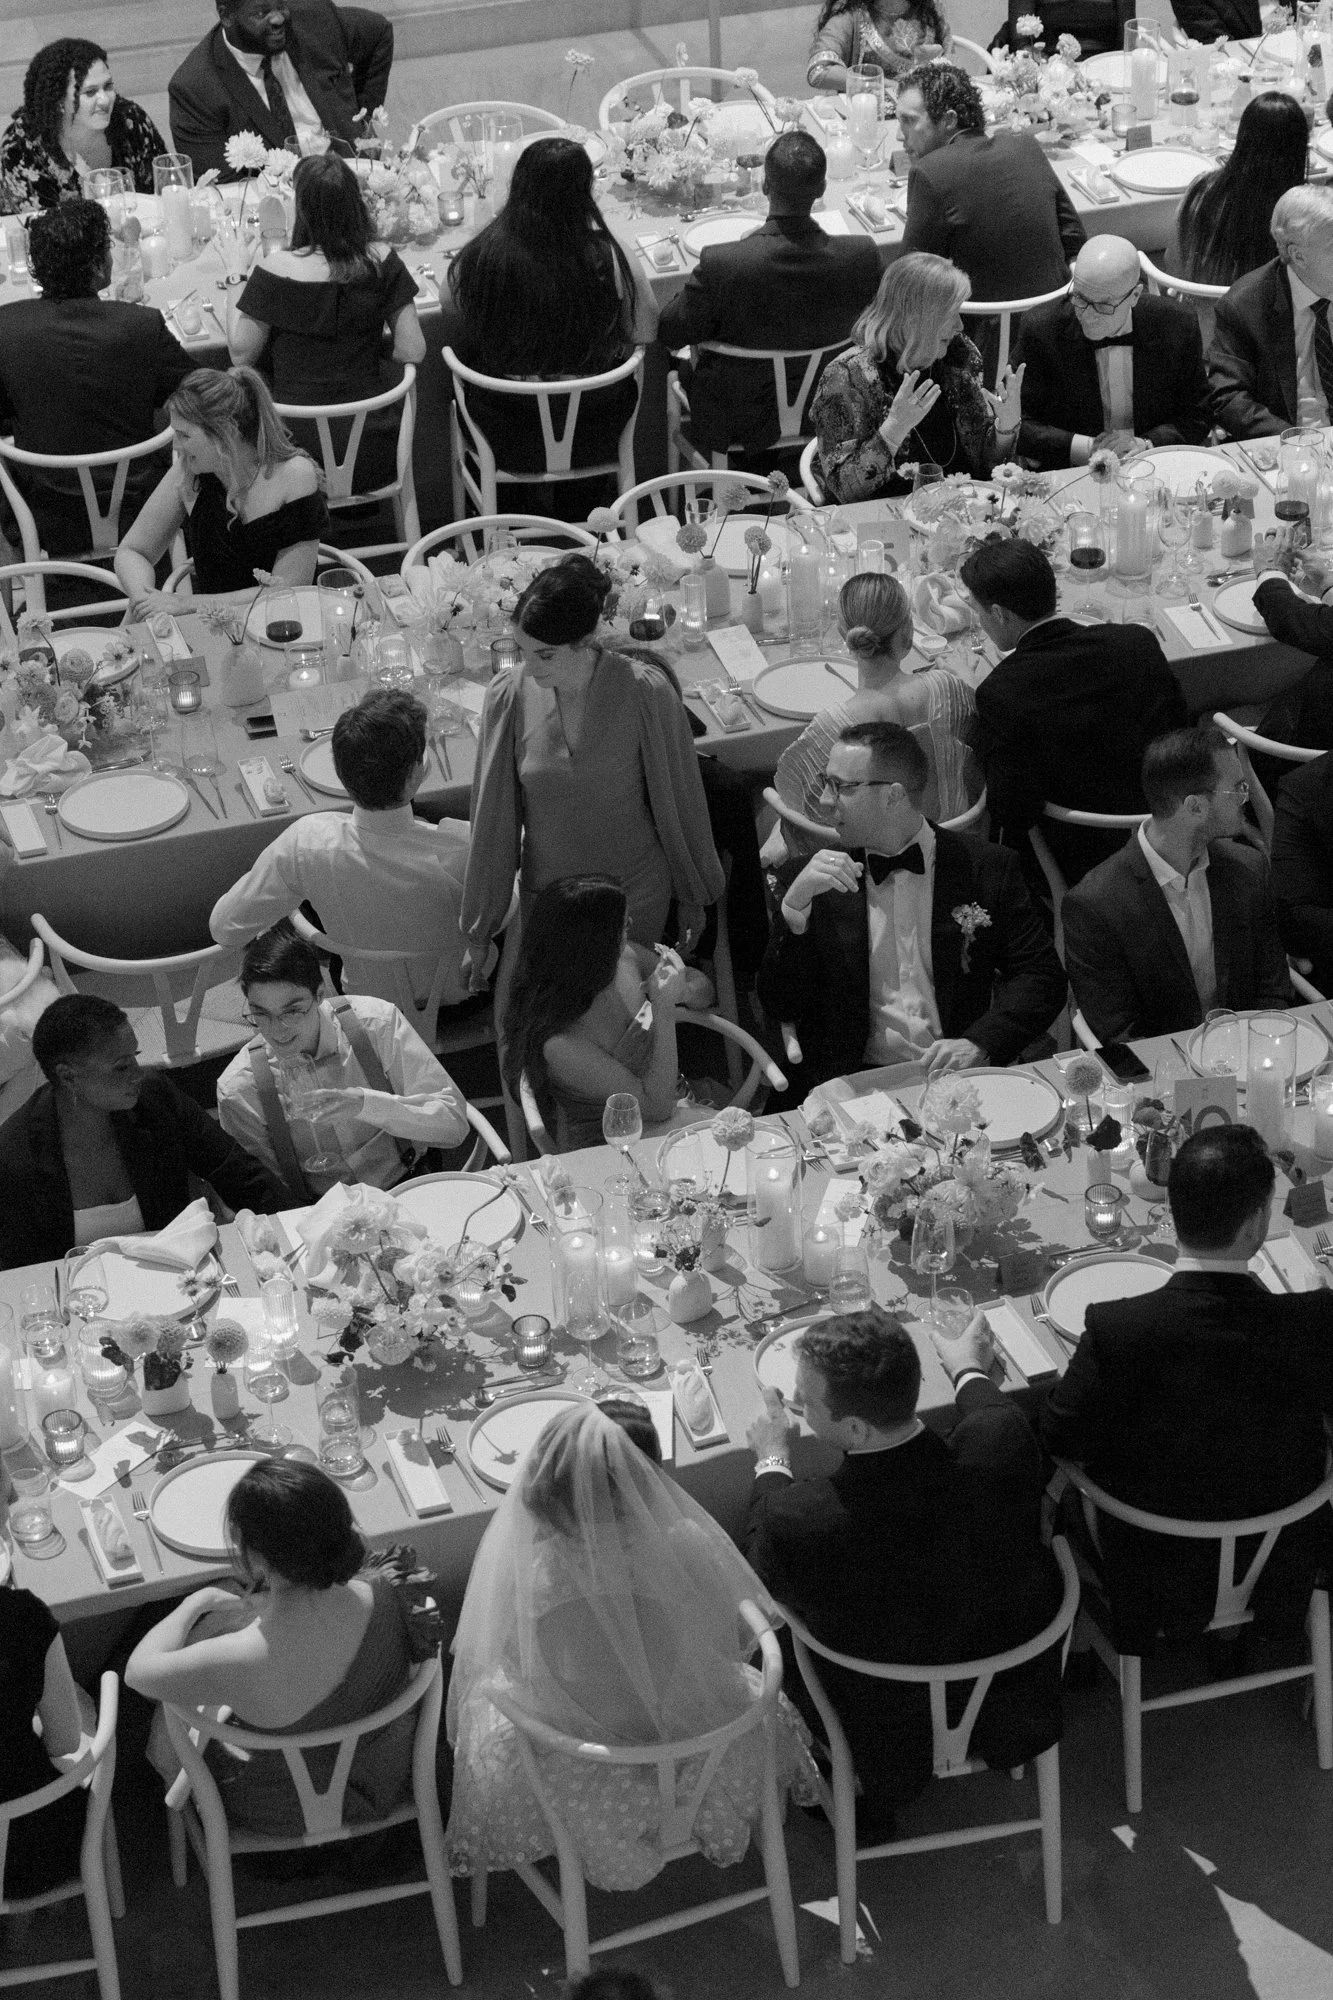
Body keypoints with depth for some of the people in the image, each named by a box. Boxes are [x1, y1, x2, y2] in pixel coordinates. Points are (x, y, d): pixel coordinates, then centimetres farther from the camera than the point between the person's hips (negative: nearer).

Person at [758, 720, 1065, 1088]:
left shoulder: (985, 868, 5)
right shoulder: (806, 878, 7)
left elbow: (1041, 976, 1)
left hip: (960, 1078, -1)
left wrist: (979, 1044, -16)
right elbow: (779, 1007, 2)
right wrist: (795, 908, -13)